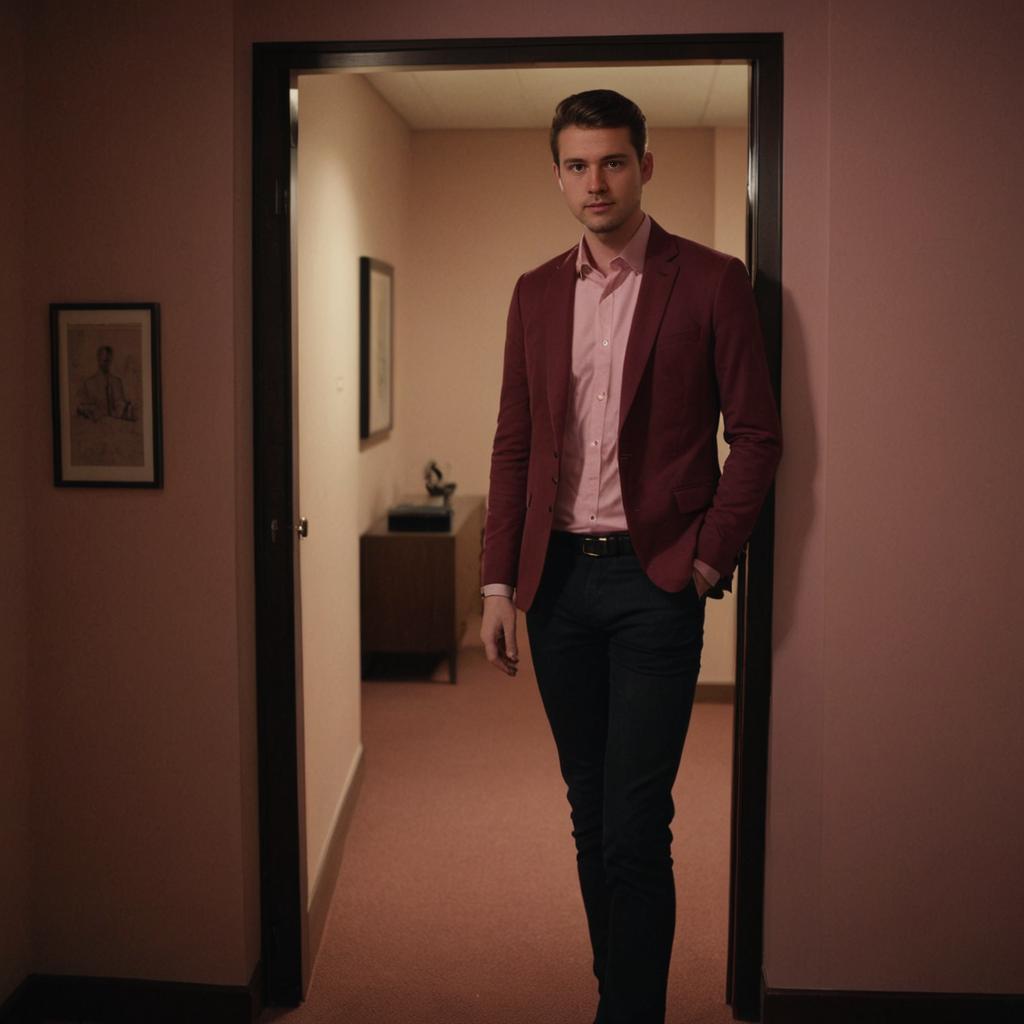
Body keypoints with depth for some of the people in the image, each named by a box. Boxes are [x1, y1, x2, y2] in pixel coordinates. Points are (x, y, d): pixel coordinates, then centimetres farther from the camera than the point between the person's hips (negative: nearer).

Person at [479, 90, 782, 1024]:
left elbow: (756, 436, -2)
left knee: (635, 827, -6)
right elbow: (514, 446, 11)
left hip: (654, 579, -4)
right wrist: (499, 584, 5)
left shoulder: (711, 282, -2)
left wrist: (707, 559, -10)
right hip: (556, 576, 5)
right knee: (591, 814, 13)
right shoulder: (536, 293, 11)